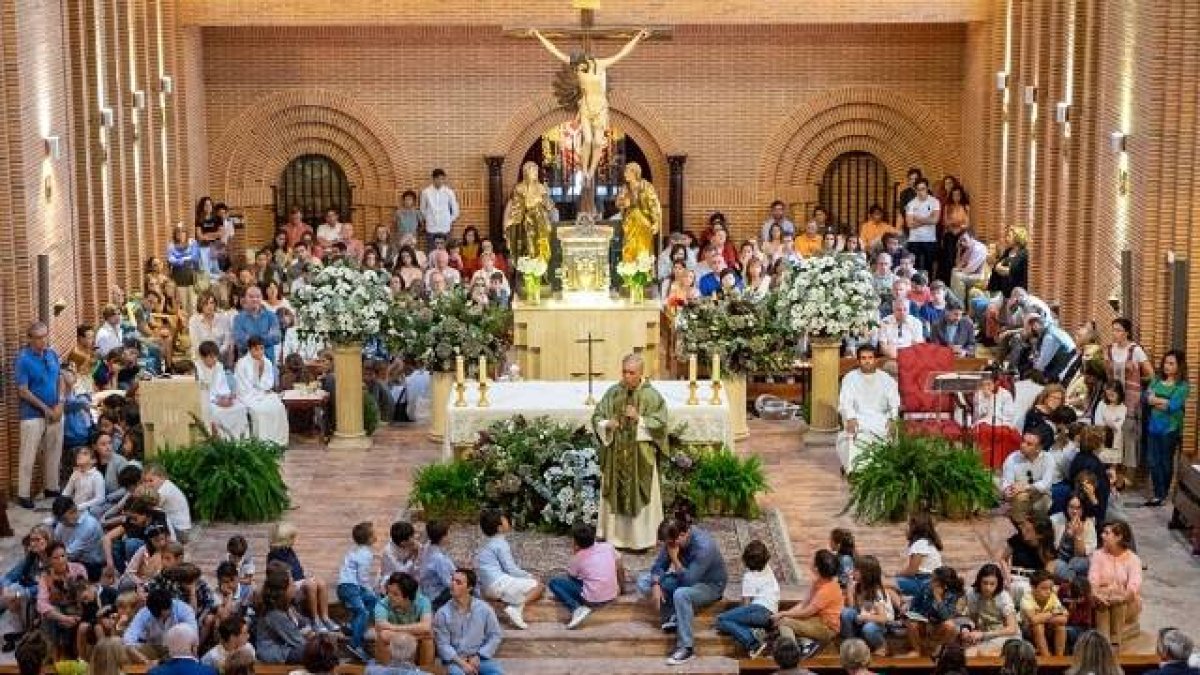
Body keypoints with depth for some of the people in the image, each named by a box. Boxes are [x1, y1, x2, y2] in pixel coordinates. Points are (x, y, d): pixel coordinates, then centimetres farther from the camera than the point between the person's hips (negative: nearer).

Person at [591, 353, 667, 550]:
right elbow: (596, 417, 7)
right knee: (614, 495, 7)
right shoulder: (613, 393, 4)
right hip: (615, 455, 3)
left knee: (639, 495, 1)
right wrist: (607, 424, -14)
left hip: (641, 457, -3)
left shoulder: (652, 396, -5)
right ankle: (614, 536, 17)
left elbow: (660, 423, -9)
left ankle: (640, 538, 10)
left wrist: (639, 419, -22)